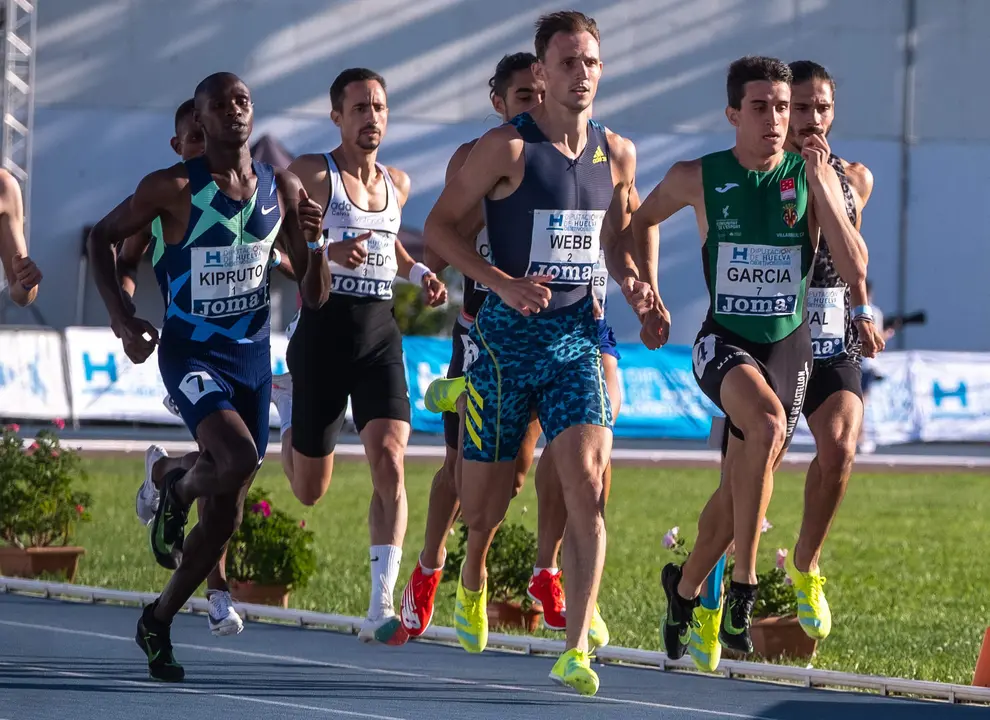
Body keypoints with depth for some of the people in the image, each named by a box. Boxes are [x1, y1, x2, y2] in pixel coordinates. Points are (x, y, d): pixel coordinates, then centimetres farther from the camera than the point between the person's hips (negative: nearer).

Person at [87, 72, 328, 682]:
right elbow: (104, 237, 4)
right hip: (191, 352, -5)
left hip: (253, 354, 5)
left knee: (226, 512, 6)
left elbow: (316, 297, 5)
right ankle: (177, 483, 6)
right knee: (239, 460, -29)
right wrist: (122, 318, -7)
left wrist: (313, 244, -16)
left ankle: (159, 622, 27)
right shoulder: (173, 189, -11)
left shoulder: (283, 191, 1)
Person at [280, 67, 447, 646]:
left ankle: (381, 609, -20)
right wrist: (328, 252, -26)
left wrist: (419, 273, 12)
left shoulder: (397, 184, 13)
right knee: (310, 491, 8)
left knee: (390, 463, -17)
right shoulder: (311, 174, -5)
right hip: (324, 333, -3)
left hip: (381, 336, 3)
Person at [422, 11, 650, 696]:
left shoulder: (617, 153, 6)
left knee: (587, 484, -16)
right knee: (486, 488, 8)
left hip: (579, 334, 3)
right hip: (509, 334, -3)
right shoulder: (508, 148, -9)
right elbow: (441, 224, -6)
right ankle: (473, 574, 45)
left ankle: (576, 649, -19)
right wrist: (503, 282, -17)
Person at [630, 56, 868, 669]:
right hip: (724, 340, -3)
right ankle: (743, 587, -29)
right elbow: (644, 220, 17)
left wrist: (820, 184, -19)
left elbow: (855, 269, -12)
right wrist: (650, 298, 10)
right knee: (766, 422, -34)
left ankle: (686, 587, 38)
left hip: (788, 343, 3)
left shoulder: (813, 177, -3)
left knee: (743, 486, 9)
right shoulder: (698, 178, -4)